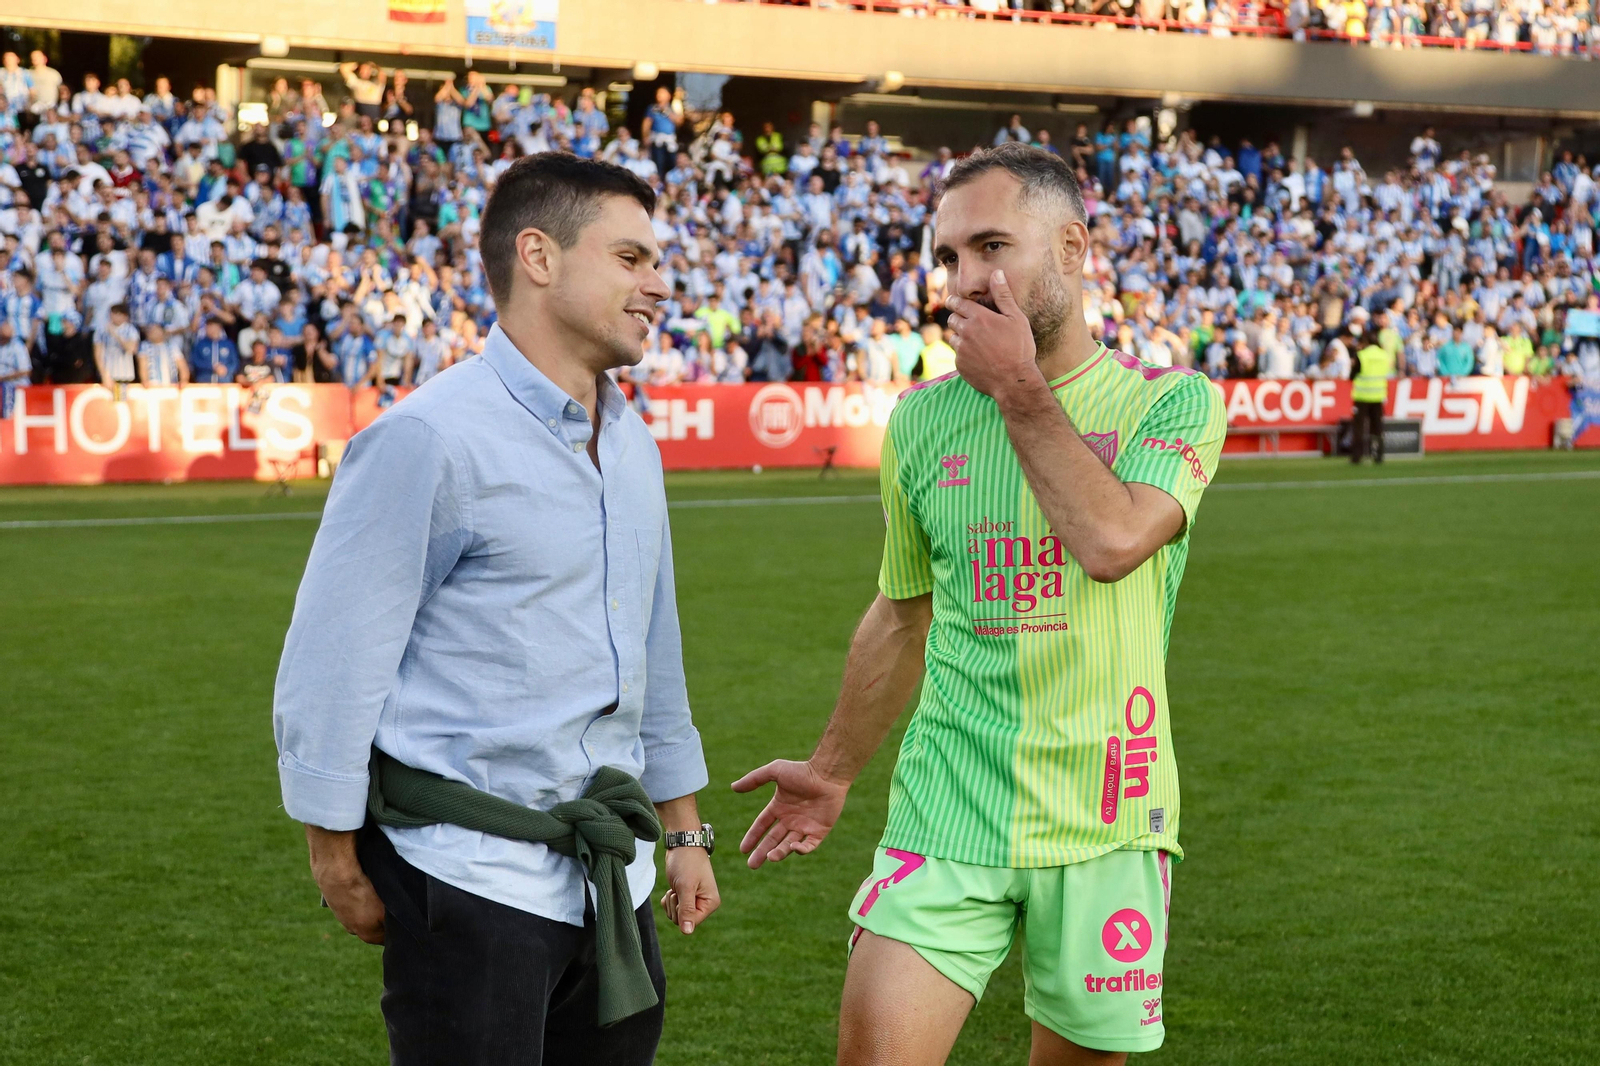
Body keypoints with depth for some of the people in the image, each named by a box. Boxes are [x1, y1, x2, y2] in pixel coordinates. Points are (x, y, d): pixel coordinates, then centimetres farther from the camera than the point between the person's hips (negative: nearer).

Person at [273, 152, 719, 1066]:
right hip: (472, 877, -7)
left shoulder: (633, 448, 13)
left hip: (613, 876, 8)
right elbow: (332, 663, -12)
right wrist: (338, 858, -8)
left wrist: (685, 830, 22)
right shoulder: (427, 439, -13)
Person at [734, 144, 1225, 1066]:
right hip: (947, 812, 2)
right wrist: (834, 772, 25)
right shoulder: (922, 420, 7)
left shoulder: (1174, 402, -3)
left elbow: (1112, 540, -23)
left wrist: (1019, 387, -14)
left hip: (1105, 820, -2)